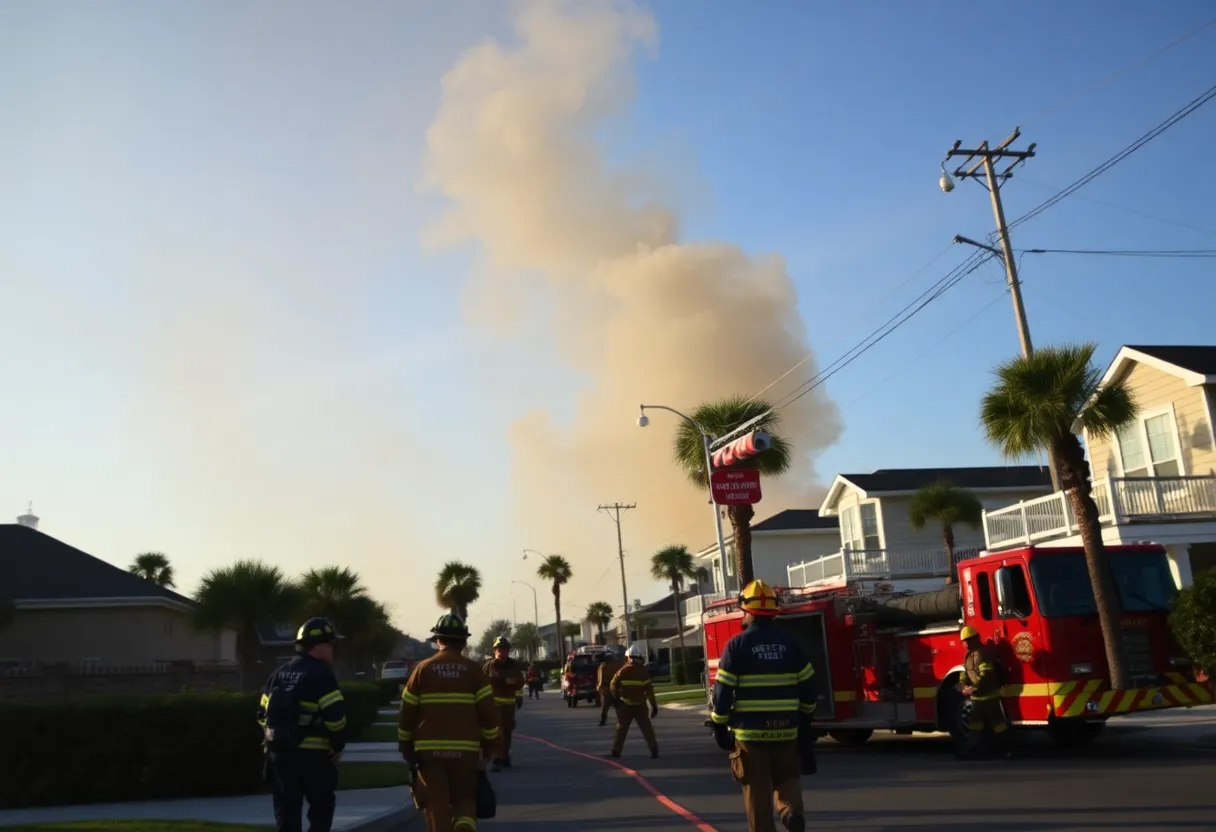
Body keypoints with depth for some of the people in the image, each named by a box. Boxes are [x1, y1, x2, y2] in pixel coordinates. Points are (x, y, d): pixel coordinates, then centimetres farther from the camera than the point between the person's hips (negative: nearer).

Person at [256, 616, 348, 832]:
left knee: (286, 812, 10)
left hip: (279, 753, 6)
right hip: (312, 755, -6)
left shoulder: (279, 674, 13)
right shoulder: (320, 674, -11)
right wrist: (338, 746, -6)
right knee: (321, 808, 10)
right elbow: (335, 715, -20)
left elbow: (263, 714, 15)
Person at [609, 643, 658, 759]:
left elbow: (613, 686, 1)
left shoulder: (622, 671, -3)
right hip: (640, 705, -1)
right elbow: (649, 690, -10)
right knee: (646, 728, 6)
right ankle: (654, 749, -1)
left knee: (622, 728, 10)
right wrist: (654, 706, -4)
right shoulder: (644, 672, -9)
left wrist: (617, 698, 15)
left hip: (625, 705, 1)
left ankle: (616, 750, 11)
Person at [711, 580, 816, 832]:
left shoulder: (737, 645, -8)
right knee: (787, 777, 19)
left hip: (750, 730, -3)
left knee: (757, 790, 7)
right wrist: (806, 719, 21)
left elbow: (723, 690, -8)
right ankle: (791, 809, -7)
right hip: (786, 729, 3)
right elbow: (807, 687, 7)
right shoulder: (791, 642, 2)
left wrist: (720, 726, 2)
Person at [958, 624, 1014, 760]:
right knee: (975, 724, 15)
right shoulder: (969, 655, 13)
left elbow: (986, 675, -26)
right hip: (976, 697, 9)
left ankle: (1006, 749, 4)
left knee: (997, 723, -4)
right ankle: (970, 750, 21)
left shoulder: (982, 653, -17)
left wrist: (973, 688, -28)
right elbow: (965, 672, 16)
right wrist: (964, 686, -2)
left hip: (988, 696, -9)